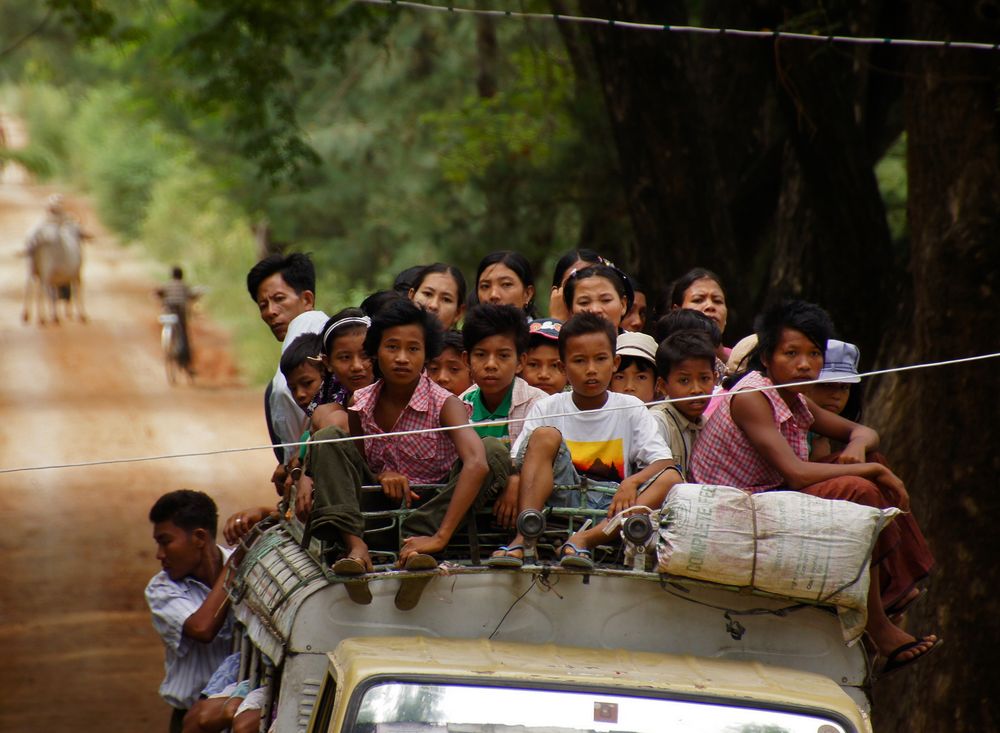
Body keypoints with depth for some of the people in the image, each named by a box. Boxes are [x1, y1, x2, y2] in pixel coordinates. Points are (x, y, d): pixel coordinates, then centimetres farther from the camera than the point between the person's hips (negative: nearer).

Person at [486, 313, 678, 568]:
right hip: (563, 500, 0)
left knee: (671, 479, -24)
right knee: (546, 435, -20)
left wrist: (631, 482, -24)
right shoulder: (547, 409, 6)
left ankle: (585, 540, -41)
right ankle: (523, 536, -38)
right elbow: (516, 460, -1)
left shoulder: (631, 409, 6)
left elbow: (662, 461, -4)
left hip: (611, 506, 0)